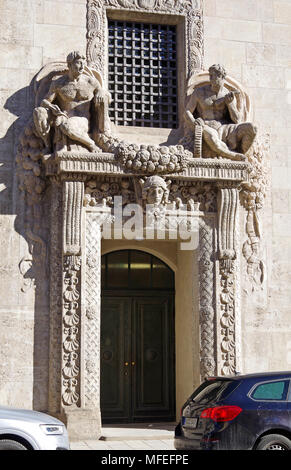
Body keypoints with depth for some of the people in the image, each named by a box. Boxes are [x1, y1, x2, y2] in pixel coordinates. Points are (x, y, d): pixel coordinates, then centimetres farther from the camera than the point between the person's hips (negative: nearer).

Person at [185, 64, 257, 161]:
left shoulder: (230, 95, 7)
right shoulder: (199, 92, 4)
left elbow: (237, 121, 3)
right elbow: (187, 112, 3)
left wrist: (229, 103, -12)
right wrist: (193, 122, -20)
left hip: (224, 128, 3)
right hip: (208, 129, -2)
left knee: (251, 128, -24)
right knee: (210, 137, -43)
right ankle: (235, 156, -25)